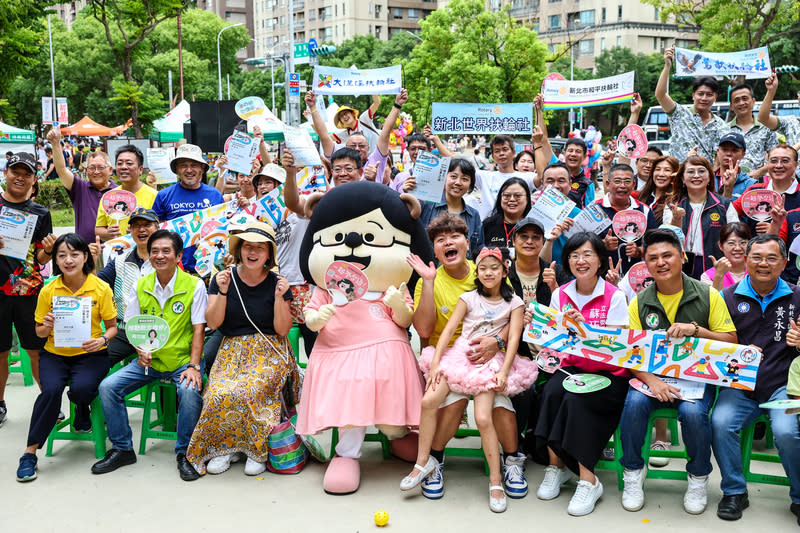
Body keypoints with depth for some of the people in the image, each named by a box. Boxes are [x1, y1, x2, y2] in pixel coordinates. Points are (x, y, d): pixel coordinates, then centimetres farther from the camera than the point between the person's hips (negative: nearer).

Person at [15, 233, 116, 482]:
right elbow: (40, 332, 8)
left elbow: (112, 327, 3)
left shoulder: (101, 288, -4)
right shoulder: (48, 291, 0)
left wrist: (102, 339, -19)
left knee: (81, 388, -31)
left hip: (90, 354, -1)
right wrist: (47, 326, -15)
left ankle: (82, 410, 8)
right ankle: (30, 451, -15)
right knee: (51, 389, -29)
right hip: (55, 354, 1)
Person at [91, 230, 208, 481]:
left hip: (182, 360, -4)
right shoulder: (141, 286, 5)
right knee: (107, 387, -13)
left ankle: (184, 453, -11)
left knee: (191, 391, -33)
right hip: (148, 360, 4)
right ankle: (122, 449, 5)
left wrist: (193, 366, -18)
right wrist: (141, 351, -10)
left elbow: (198, 329, -8)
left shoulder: (195, 285, -6)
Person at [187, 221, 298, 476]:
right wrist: (223, 292, -13)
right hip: (232, 350, 2)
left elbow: (282, 330, -2)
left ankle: (257, 449, -8)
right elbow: (213, 322, -1)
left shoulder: (276, 283, 1)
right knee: (219, 393, -27)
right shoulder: (224, 278, 3)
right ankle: (222, 446, -3)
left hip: (269, 350, -2)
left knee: (248, 392, -30)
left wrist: (279, 297, -15)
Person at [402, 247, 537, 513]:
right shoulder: (469, 298, 11)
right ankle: (423, 461, -2)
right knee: (428, 400, -19)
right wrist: (435, 363, -8)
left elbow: (514, 338, -1)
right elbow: (448, 330, 4)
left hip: (491, 361, -2)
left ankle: (495, 481, -8)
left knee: (483, 418, -21)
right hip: (460, 354, 2)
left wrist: (504, 371, -15)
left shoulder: (513, 302, 8)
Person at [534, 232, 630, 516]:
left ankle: (587, 479, -21)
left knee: (575, 399, -31)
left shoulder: (615, 297, -5)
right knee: (552, 391, -29)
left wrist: (584, 326, -27)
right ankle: (556, 463, -14)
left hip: (609, 374, -3)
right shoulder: (560, 295, 7)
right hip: (572, 367, 4)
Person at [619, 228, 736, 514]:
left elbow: (731, 341, -2)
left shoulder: (708, 295, -1)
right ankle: (633, 472, -6)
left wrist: (695, 329, -19)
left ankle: (698, 479, -3)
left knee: (693, 411, -31)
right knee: (635, 403, -29)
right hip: (652, 374, 1)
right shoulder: (639, 303, 2)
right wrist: (651, 380, -20)